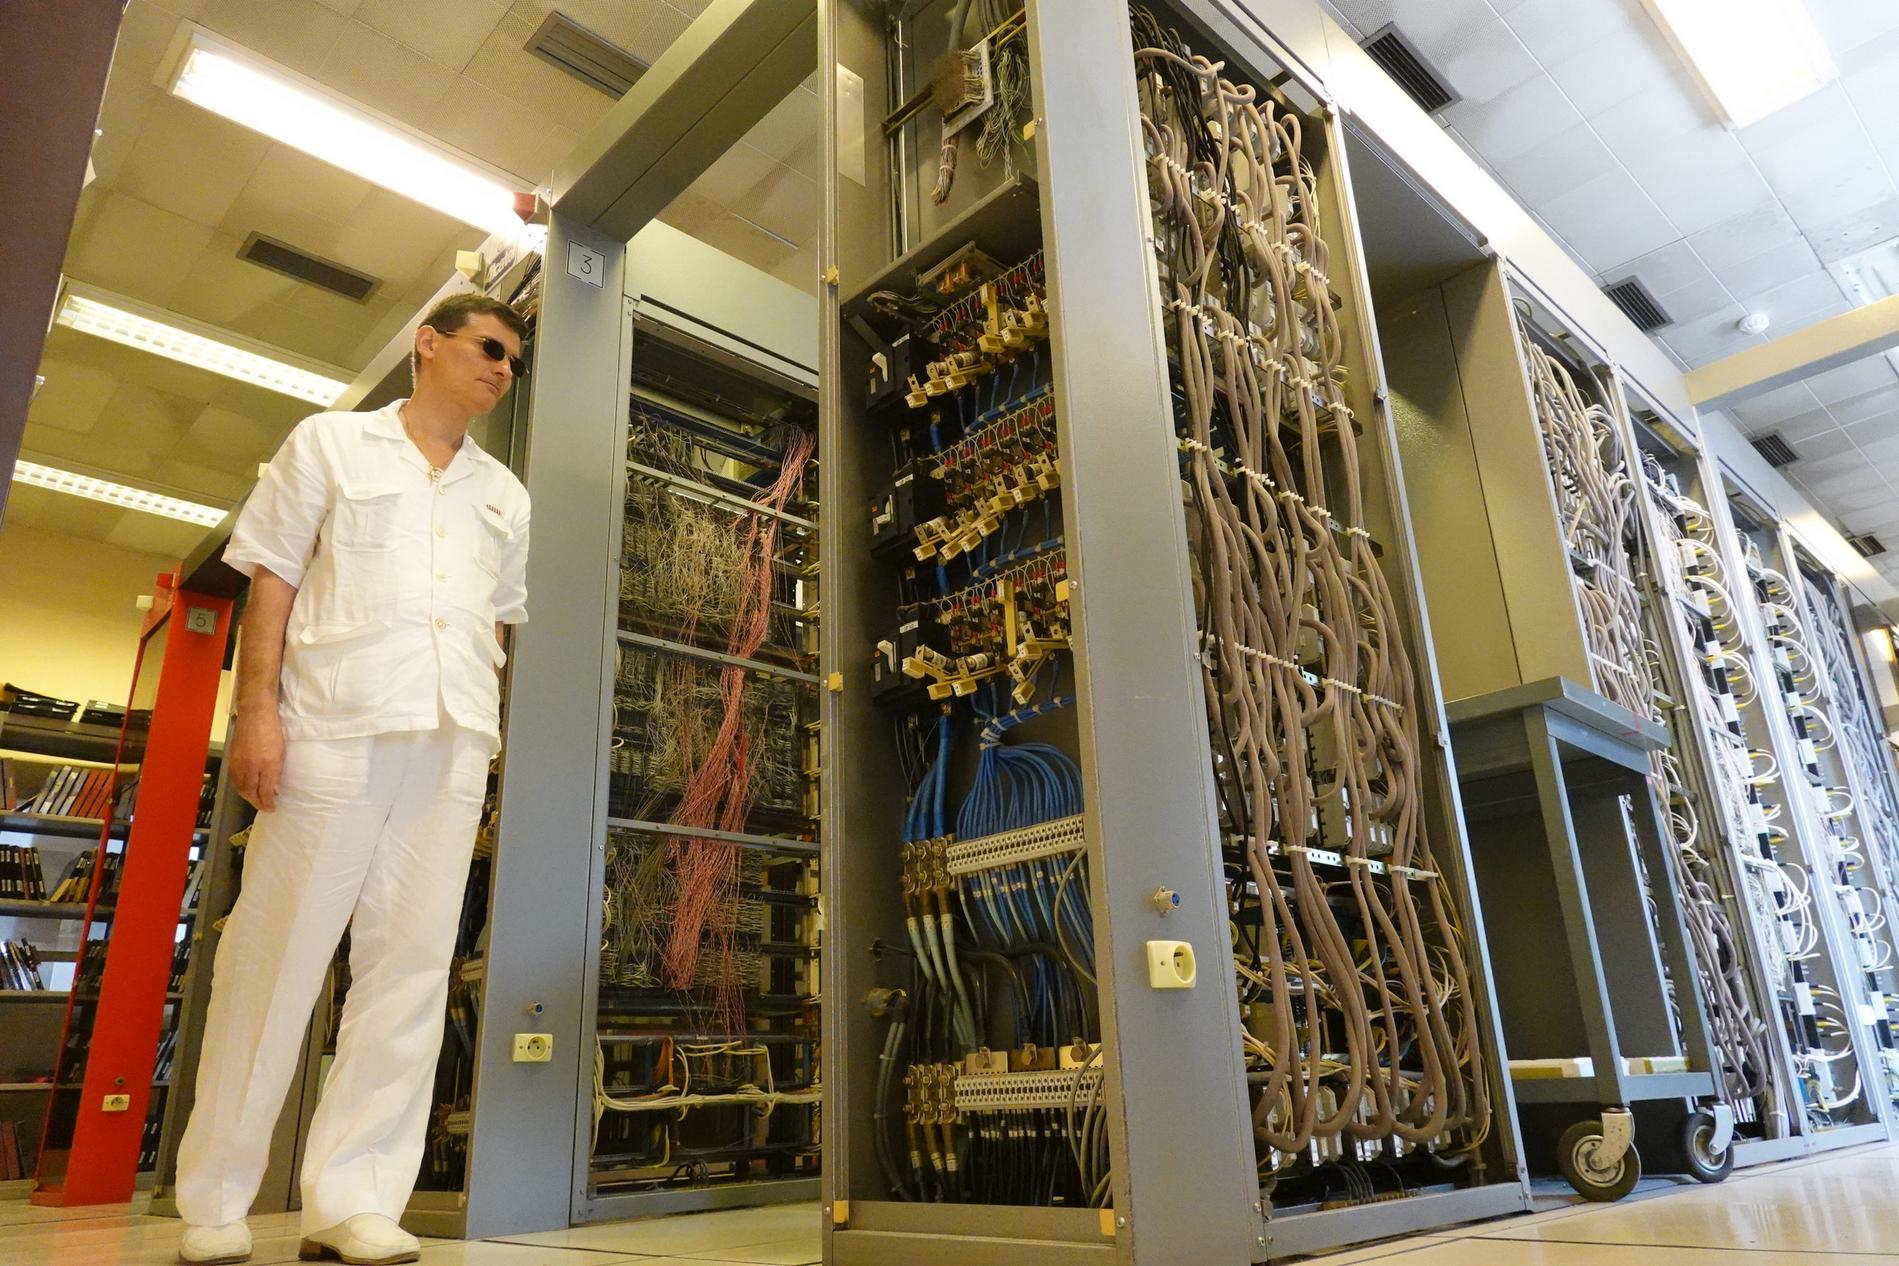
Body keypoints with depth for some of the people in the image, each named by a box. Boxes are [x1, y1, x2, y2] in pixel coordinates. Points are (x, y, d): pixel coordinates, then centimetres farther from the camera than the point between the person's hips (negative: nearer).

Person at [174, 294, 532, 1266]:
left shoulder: (504, 496, 21)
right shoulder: (330, 443, 12)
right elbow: (273, 580, 4)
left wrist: (484, 731, 8)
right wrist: (257, 708, -7)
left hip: (453, 743, 4)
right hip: (334, 727, -3)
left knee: (412, 967, -1)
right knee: (275, 956, 0)